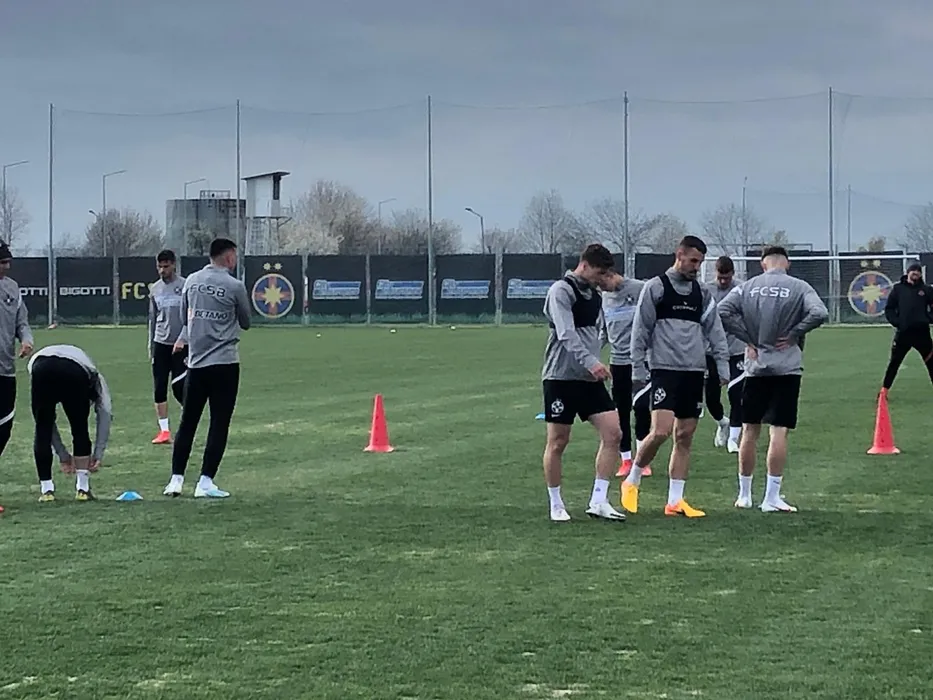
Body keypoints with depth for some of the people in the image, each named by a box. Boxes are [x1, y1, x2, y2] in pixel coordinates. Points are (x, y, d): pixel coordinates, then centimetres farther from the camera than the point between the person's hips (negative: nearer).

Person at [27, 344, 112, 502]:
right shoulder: (95, 378, 39)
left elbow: (46, 421, 42)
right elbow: (105, 412, 23)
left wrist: (63, 455, 44)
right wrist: (98, 455, 23)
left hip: (41, 369, 1)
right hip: (75, 372, -1)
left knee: (43, 431, 18)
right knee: (80, 431, 19)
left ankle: (46, 489, 19)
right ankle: (82, 488, 20)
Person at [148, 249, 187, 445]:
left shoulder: (185, 286, -4)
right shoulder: (155, 289, 10)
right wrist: (150, 346, 13)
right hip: (160, 344, 4)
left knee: (179, 388, -7)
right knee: (159, 388, 0)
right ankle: (164, 431, 4)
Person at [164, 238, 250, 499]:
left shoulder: (191, 281, 6)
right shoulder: (235, 286, -8)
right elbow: (246, 323, 6)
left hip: (196, 363, 5)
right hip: (224, 364, -5)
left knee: (187, 422, 11)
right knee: (219, 424, 0)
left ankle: (176, 480, 10)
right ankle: (205, 483, -4)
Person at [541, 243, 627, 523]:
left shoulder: (594, 295, 15)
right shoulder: (561, 291, -11)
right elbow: (566, 334, -24)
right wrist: (591, 362, -33)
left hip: (589, 379, 7)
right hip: (561, 377, -7)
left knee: (612, 433, -4)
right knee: (558, 441, 1)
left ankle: (598, 502, -1)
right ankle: (556, 505, 14)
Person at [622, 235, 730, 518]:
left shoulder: (702, 293, 14)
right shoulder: (656, 287, -1)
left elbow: (715, 332, 13)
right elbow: (640, 330, -1)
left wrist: (723, 366, 3)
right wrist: (638, 370, -5)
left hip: (694, 371, 5)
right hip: (664, 368, -5)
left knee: (685, 436, 4)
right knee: (661, 431, -17)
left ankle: (675, 500, 9)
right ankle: (632, 481, 5)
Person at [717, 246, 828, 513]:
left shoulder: (748, 287, 4)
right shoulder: (799, 288, -4)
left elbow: (723, 310, -6)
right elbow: (819, 313, -17)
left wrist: (748, 338, -1)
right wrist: (793, 335, -6)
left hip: (755, 367, 3)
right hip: (786, 368, -3)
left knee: (750, 430, 11)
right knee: (779, 431, -2)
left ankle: (744, 495, 19)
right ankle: (771, 497, -5)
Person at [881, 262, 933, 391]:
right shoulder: (898, 288, 5)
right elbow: (889, 309, 6)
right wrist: (896, 322, -7)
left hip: (922, 333, 1)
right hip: (903, 333, -1)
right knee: (893, 364, 2)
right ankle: (883, 393, 8)